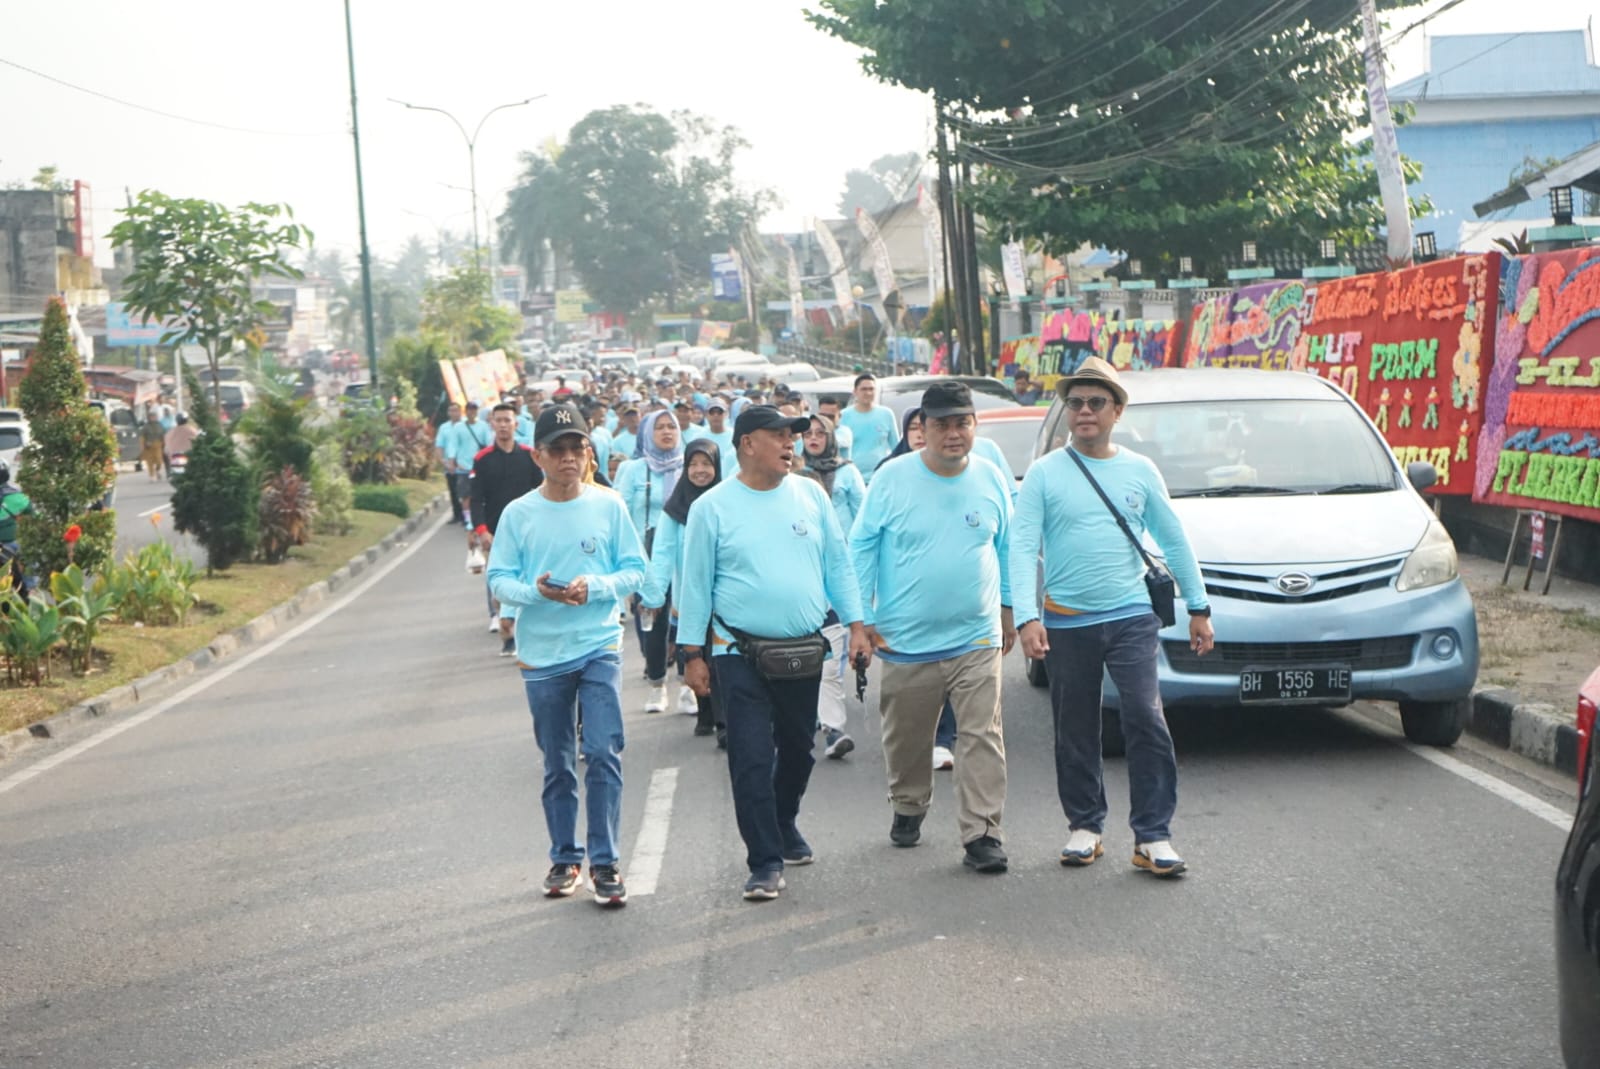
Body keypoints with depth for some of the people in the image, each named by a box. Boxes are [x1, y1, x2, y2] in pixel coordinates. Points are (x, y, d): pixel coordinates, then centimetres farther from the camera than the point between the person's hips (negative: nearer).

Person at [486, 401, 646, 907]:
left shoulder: (608, 505, -2)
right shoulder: (518, 514, -1)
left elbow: (634, 570, 1)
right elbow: (499, 579, 0)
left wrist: (594, 587, -17)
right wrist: (536, 590, -19)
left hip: (600, 647, -1)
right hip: (543, 654, 1)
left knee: (603, 755, -9)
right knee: (557, 765, 12)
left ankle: (605, 861, -1)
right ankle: (564, 857, 25)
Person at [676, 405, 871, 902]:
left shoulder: (810, 496, 5)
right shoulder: (713, 507, -4)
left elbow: (838, 565, 9)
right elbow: (696, 585, -1)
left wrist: (856, 626, 4)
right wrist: (693, 653, -3)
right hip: (741, 656, -4)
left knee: (798, 749, 17)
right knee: (751, 759, -8)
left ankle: (785, 825, 40)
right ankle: (766, 862, -3)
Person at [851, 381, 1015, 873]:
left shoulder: (992, 479, 4)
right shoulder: (893, 478, -4)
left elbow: (1008, 549, 15)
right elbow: (861, 547, 1)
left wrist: (1008, 609, 17)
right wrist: (862, 616, -2)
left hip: (977, 638, 1)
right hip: (906, 641, 0)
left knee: (982, 739, -7)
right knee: (906, 739, 13)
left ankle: (981, 834, -5)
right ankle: (908, 809, 36)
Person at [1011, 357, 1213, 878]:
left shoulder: (1140, 472, 6)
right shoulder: (1045, 474, 0)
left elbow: (1174, 541, 12)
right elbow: (1023, 548, -6)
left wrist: (1198, 607, 10)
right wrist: (1027, 616, -17)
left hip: (1131, 617, 0)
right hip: (1067, 621, 0)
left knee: (1146, 722, -11)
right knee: (1075, 732, 8)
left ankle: (1153, 836, -6)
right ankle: (1085, 827, 23)